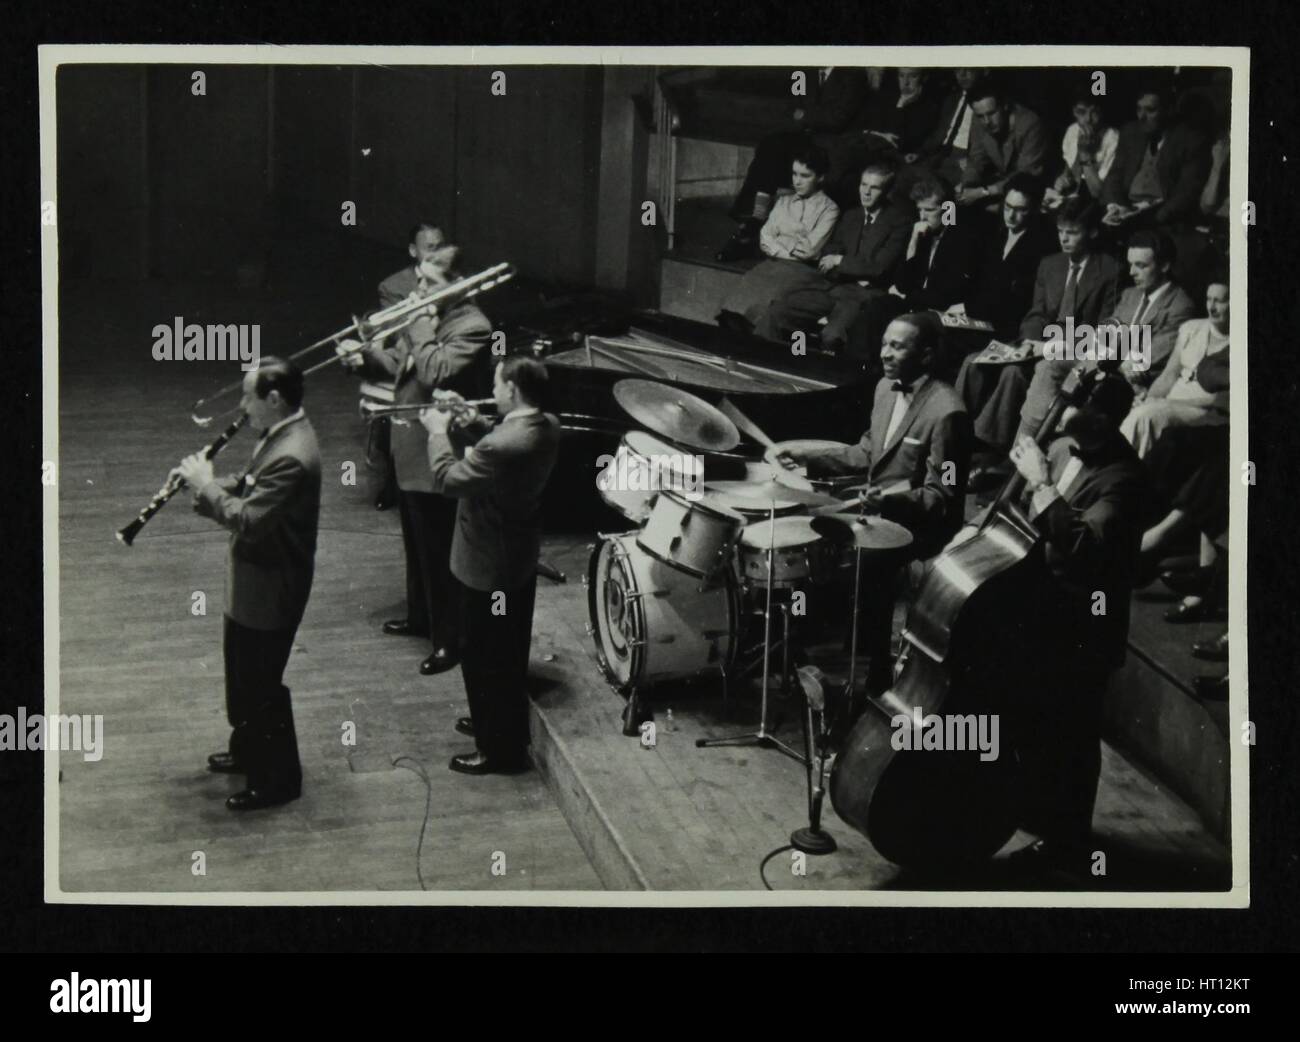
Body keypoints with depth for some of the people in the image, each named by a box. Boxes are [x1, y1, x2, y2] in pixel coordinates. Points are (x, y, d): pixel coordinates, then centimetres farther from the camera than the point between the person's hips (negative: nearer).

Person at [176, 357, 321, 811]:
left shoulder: (292, 458, -30)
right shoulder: (279, 433, 2)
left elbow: (248, 521, -32)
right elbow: (250, 486, 15)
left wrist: (206, 485, -20)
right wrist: (206, 484, -3)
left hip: (270, 587, -10)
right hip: (252, 580, 10)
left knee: (261, 685, 4)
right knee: (242, 670, 25)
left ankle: (279, 779, 20)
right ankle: (247, 749, 45)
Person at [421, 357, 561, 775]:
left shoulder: (503, 446, -34)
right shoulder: (547, 426, -5)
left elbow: (447, 479, -23)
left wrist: (439, 431, -10)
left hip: (488, 568, -9)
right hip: (521, 560, 9)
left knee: (484, 658, 7)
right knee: (509, 653, 25)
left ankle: (500, 750, 19)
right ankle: (504, 725, 43)